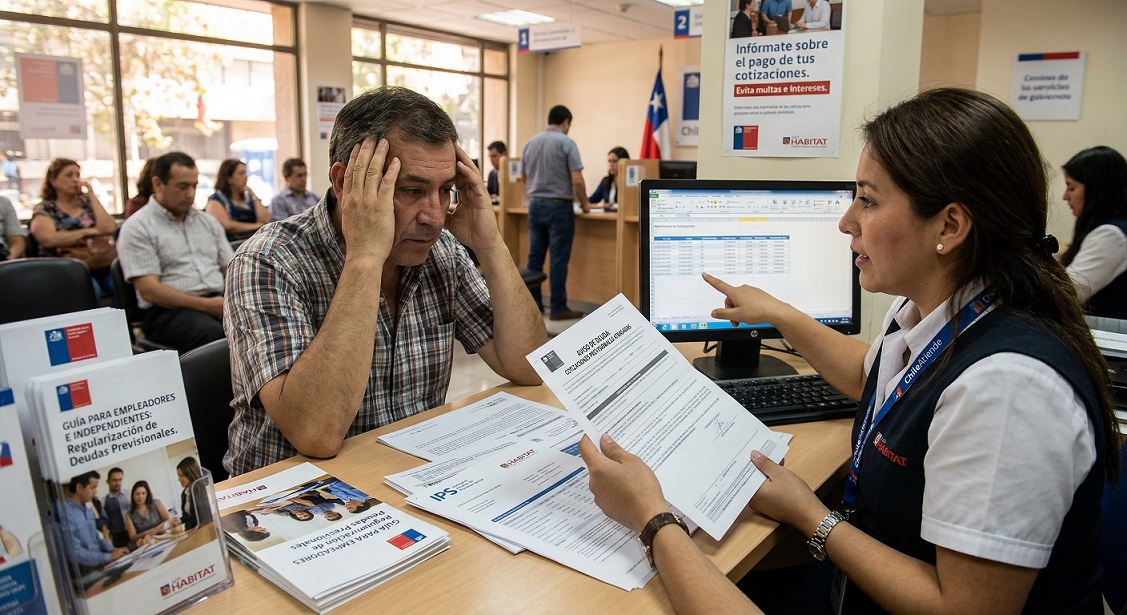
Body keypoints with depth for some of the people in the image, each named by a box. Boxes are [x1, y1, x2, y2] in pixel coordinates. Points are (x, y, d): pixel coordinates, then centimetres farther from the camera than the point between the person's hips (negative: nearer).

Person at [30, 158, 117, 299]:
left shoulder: (87, 202, 19)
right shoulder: (44, 209, 8)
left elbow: (108, 228, 1)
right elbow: (49, 239, -12)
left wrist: (92, 196, 5)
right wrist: (88, 231, -6)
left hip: (105, 263, 3)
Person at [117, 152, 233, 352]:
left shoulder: (208, 222, 19)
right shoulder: (137, 228, 2)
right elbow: (149, 290, -8)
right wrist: (206, 305, -18)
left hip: (219, 301, 5)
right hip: (170, 310, -5)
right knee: (216, 335, -39)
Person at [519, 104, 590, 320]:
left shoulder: (530, 142, 9)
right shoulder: (566, 142, -9)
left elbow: (523, 176, 18)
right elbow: (577, 180, -14)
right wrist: (584, 203, 1)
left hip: (535, 204, 6)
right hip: (559, 206, -6)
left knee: (535, 256, 8)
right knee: (558, 258, -3)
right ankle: (558, 308, 0)